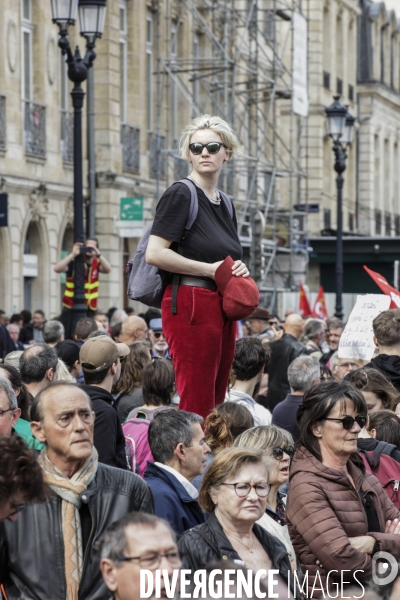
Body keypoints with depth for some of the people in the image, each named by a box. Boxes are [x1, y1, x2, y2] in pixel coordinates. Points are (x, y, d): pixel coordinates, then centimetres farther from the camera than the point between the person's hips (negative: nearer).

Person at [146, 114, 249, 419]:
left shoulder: (224, 204, 17)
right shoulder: (181, 194, -6)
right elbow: (155, 254, -16)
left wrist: (238, 269, 7)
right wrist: (210, 270, -12)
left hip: (222, 307, 8)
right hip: (190, 304, -8)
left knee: (216, 402, 7)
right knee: (197, 405, -12)